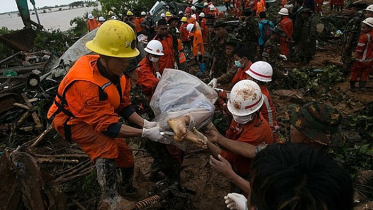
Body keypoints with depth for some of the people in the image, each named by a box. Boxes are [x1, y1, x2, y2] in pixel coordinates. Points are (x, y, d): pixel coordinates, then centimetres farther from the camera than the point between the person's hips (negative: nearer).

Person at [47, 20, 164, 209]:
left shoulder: (112, 69, -16)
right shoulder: (86, 83, -40)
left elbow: (123, 105, -7)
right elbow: (107, 125, -36)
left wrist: (145, 123, -20)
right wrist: (145, 133, -35)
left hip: (98, 116, 7)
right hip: (71, 120, -7)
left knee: (124, 153, 7)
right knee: (106, 145, -30)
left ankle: (126, 188, 35)